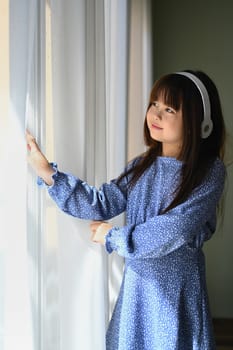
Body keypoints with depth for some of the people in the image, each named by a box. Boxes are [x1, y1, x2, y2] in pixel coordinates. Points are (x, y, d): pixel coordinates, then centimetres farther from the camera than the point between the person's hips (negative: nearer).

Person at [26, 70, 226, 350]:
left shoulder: (209, 172, -14)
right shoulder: (143, 164, 3)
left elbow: (172, 231, -20)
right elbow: (103, 204, -2)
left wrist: (113, 238, -11)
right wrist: (49, 174, -9)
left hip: (176, 289, -5)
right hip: (136, 284, 5)